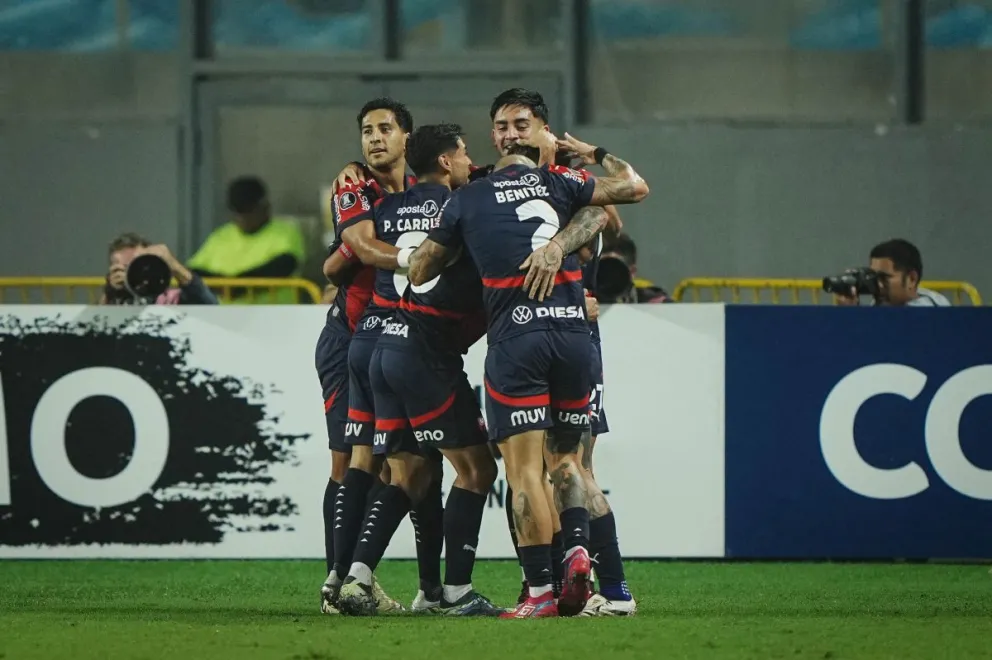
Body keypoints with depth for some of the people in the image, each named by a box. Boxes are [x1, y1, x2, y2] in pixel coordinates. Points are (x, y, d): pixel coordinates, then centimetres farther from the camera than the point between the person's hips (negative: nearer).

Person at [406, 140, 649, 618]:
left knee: (524, 469, -2)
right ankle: (578, 549, -6)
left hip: (513, 337, -2)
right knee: (566, 459, 17)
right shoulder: (554, 181, 12)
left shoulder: (465, 201, 11)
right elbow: (635, 188, 23)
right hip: (571, 328, 2)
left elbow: (419, 272, 18)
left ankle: (540, 591, -9)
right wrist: (597, 155, 39)